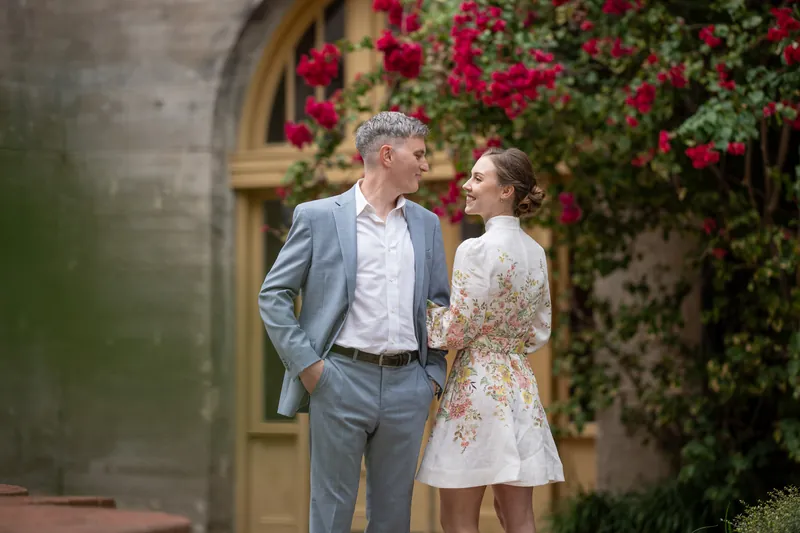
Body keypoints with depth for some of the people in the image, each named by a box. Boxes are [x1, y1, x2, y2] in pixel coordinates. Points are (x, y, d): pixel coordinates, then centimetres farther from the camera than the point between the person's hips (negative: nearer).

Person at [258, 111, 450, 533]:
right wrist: (306, 364, -7)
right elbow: (273, 295, 0)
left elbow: (440, 303, 19)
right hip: (341, 382, -4)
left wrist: (434, 372, 8)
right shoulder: (318, 217, 0)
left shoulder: (426, 224, 13)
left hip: (407, 386, 4)